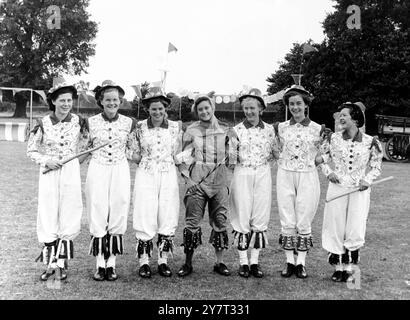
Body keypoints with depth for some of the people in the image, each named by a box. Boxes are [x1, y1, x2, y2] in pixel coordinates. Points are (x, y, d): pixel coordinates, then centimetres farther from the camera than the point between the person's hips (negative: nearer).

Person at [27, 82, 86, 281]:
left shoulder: (78, 122, -1)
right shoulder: (43, 124, -3)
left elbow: (84, 145, 15)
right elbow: (31, 151, 4)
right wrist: (46, 161, -10)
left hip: (71, 173, 1)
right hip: (49, 174, 0)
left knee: (68, 217, 3)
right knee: (48, 218, 2)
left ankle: (62, 264, 15)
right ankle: (51, 264, 14)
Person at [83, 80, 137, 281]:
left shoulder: (129, 123, 3)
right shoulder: (91, 122, 2)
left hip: (120, 171, 1)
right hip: (97, 170, 0)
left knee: (117, 216, 1)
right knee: (98, 216, -1)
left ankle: (111, 264, 11)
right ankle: (100, 265, 7)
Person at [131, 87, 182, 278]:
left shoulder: (175, 127, 5)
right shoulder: (140, 127, 1)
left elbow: (177, 153, 9)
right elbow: (136, 154, 7)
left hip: (168, 175, 2)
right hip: (146, 175, -1)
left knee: (168, 218, 3)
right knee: (145, 219, -2)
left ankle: (163, 261, 15)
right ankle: (144, 262, 9)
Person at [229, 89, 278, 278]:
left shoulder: (269, 129, 6)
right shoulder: (237, 130, 1)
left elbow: (275, 153, 14)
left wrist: (261, 161, 0)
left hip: (263, 175, 2)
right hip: (242, 175, -2)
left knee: (260, 218, 3)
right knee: (242, 218, -1)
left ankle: (255, 262, 13)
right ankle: (243, 262, 10)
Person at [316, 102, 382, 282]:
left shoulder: (370, 142, -2)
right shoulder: (333, 139, 1)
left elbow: (376, 166, 8)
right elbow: (323, 160, 13)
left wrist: (368, 180, -8)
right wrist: (328, 172, -6)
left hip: (360, 190, -1)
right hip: (337, 188, 1)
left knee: (355, 230, -2)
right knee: (335, 229, 4)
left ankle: (349, 268, 14)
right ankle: (338, 267, 19)